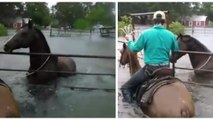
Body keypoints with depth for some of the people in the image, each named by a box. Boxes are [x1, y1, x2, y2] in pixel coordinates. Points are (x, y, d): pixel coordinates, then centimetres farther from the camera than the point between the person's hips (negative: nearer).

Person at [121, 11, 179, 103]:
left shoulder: (146, 33, -9)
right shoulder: (171, 35, 1)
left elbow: (134, 49, -1)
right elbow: (176, 50, 14)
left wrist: (130, 40, 19)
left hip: (150, 68, -4)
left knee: (126, 87, 6)